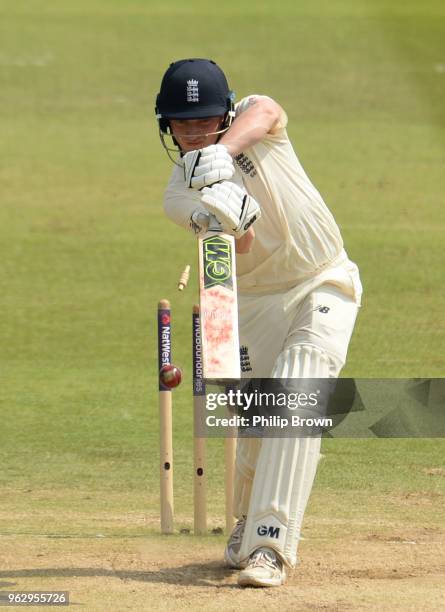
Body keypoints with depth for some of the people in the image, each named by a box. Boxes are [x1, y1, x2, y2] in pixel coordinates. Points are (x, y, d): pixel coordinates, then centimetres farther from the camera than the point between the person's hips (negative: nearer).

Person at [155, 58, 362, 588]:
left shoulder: (254, 119, -11)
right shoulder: (180, 196, -10)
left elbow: (264, 113, -38)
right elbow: (240, 244, -28)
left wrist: (222, 151, -57)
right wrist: (227, 218, -52)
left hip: (324, 286, -3)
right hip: (256, 302, 3)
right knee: (256, 423, 6)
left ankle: (270, 545, -21)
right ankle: (249, 522, 37)